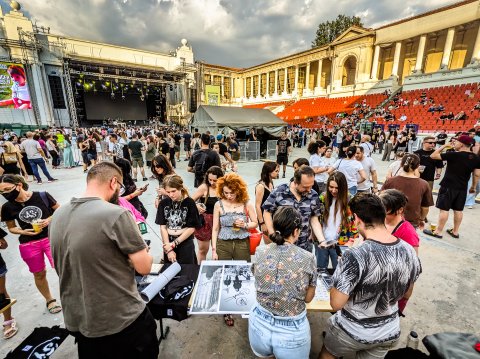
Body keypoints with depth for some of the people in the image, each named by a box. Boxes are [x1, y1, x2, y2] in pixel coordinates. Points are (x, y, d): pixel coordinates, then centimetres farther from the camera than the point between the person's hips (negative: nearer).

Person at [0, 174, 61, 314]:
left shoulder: (42, 196, -12)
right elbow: (11, 228, 9)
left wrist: (49, 219, -17)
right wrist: (23, 232, -11)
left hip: (51, 238, -2)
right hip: (28, 245, 3)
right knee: (39, 274, 17)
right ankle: (50, 300, 39)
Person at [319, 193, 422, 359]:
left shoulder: (355, 256, -34)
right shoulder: (410, 251, -15)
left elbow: (336, 304, -26)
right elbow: (407, 294, 3)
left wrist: (337, 283, -10)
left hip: (353, 333, -5)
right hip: (389, 333, 5)